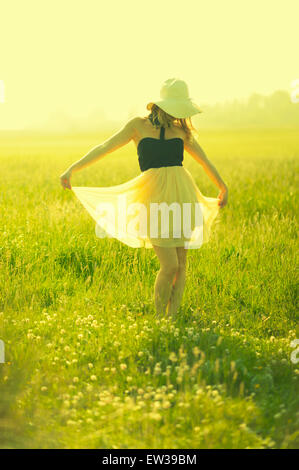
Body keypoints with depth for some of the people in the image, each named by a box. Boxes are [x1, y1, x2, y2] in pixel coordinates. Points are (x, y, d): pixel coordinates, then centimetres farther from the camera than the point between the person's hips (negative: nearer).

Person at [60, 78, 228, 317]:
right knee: (170, 266, -10)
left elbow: (205, 162, 28)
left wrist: (223, 187, 40)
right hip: (154, 196, -4)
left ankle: (173, 318, 11)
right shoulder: (138, 125, 5)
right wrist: (72, 169, -6)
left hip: (182, 195, 4)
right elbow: (104, 148, 2)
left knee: (182, 264, 1)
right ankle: (158, 318, 8)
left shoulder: (181, 130, 14)